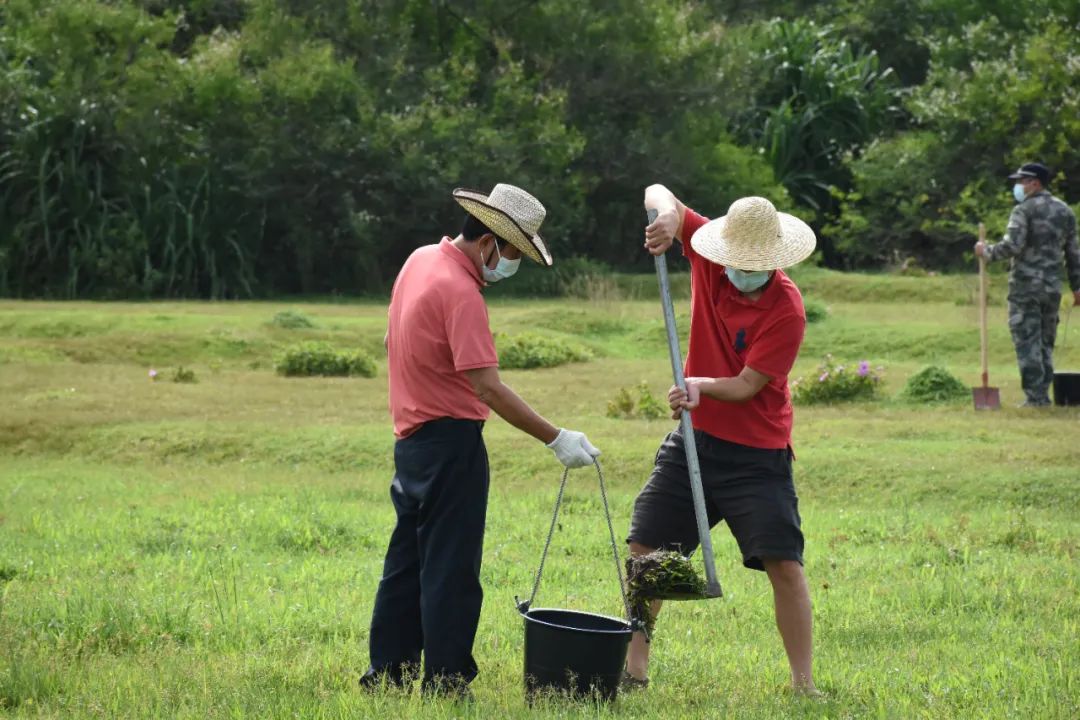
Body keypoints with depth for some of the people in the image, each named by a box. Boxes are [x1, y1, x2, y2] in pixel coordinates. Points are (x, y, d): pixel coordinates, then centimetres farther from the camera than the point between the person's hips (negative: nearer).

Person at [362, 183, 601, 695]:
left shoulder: (421, 260, 8)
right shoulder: (460, 292, -21)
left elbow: (393, 341, 21)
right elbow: (489, 388, -26)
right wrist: (556, 439, -25)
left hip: (412, 437, 10)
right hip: (451, 442, -10)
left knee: (407, 562, 15)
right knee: (451, 571, -4)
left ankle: (386, 673, 20)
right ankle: (446, 684, -1)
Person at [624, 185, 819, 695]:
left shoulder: (786, 310, -19)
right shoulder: (710, 259, -6)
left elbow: (746, 386, -20)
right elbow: (659, 195, -2)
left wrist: (702, 387, -38)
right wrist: (668, 214, -25)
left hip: (757, 455, -5)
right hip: (693, 441, 5)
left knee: (784, 564, -10)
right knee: (644, 548, 3)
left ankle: (803, 684, -4)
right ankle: (634, 668, 13)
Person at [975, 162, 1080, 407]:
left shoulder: (1024, 210, -7)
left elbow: (1012, 246, -19)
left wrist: (987, 251, -3)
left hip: (1025, 286, -6)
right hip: (1052, 286, 6)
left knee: (1027, 342, -3)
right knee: (1046, 342, 13)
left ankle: (1035, 396, -6)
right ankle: (1043, 393, 13)